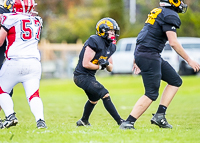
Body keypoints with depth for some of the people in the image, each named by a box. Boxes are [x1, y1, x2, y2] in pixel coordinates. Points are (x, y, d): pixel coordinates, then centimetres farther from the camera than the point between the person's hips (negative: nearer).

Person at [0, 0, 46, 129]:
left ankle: (10, 116, -4)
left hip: (15, 61, -4)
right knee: (33, 94, 2)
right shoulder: (37, 23, 17)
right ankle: (40, 120, -18)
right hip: (34, 62, 4)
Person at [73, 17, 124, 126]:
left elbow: (110, 69, 13)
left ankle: (83, 121, 51)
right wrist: (100, 67, -10)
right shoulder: (94, 42, -21)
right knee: (105, 95, -20)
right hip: (82, 76, -11)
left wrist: (107, 64, -10)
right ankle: (120, 121, -20)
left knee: (94, 99, 30)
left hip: (90, 76, 11)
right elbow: (86, 64, -24)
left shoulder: (110, 47, 7)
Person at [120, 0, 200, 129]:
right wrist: (189, 60, -12)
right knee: (151, 94, -8)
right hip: (149, 56, -10)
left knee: (175, 81, 13)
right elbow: (173, 43, -20)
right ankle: (128, 123, -10)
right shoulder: (170, 15, -13)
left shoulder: (157, 12, 17)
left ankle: (160, 115, 8)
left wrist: (137, 60, 28)